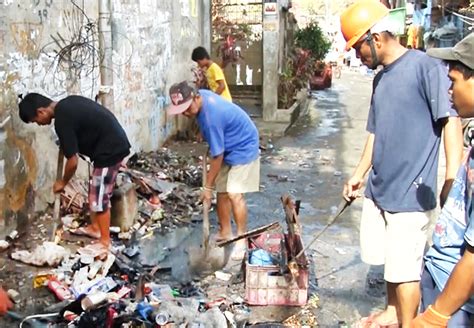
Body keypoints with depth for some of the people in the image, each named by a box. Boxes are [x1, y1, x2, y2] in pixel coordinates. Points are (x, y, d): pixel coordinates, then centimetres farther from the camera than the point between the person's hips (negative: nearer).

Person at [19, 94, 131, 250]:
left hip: (110, 150, -10)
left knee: (100, 196, 0)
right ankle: (95, 227, 35)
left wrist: (63, 182, 1)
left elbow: (73, 161, -15)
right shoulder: (67, 104, 8)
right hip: (114, 144, 10)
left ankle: (105, 241, 11)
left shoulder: (62, 120, -20)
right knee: (95, 191, 21)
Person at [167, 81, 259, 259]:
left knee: (234, 194, -15)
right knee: (222, 192, 10)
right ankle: (225, 232, 22)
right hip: (228, 147, 9)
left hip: (243, 149, -9)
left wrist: (208, 186, -17)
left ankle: (242, 240, -5)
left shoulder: (211, 116, -35)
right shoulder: (202, 95, -9)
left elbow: (217, 156, -26)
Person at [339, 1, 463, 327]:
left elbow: (451, 123, -18)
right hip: (378, 190, 8)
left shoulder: (427, 68, -13)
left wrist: (451, 184, -25)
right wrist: (359, 175, 22)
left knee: (403, 269, 0)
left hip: (411, 193, -8)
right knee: (385, 260, 20)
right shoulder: (380, 78, 11)